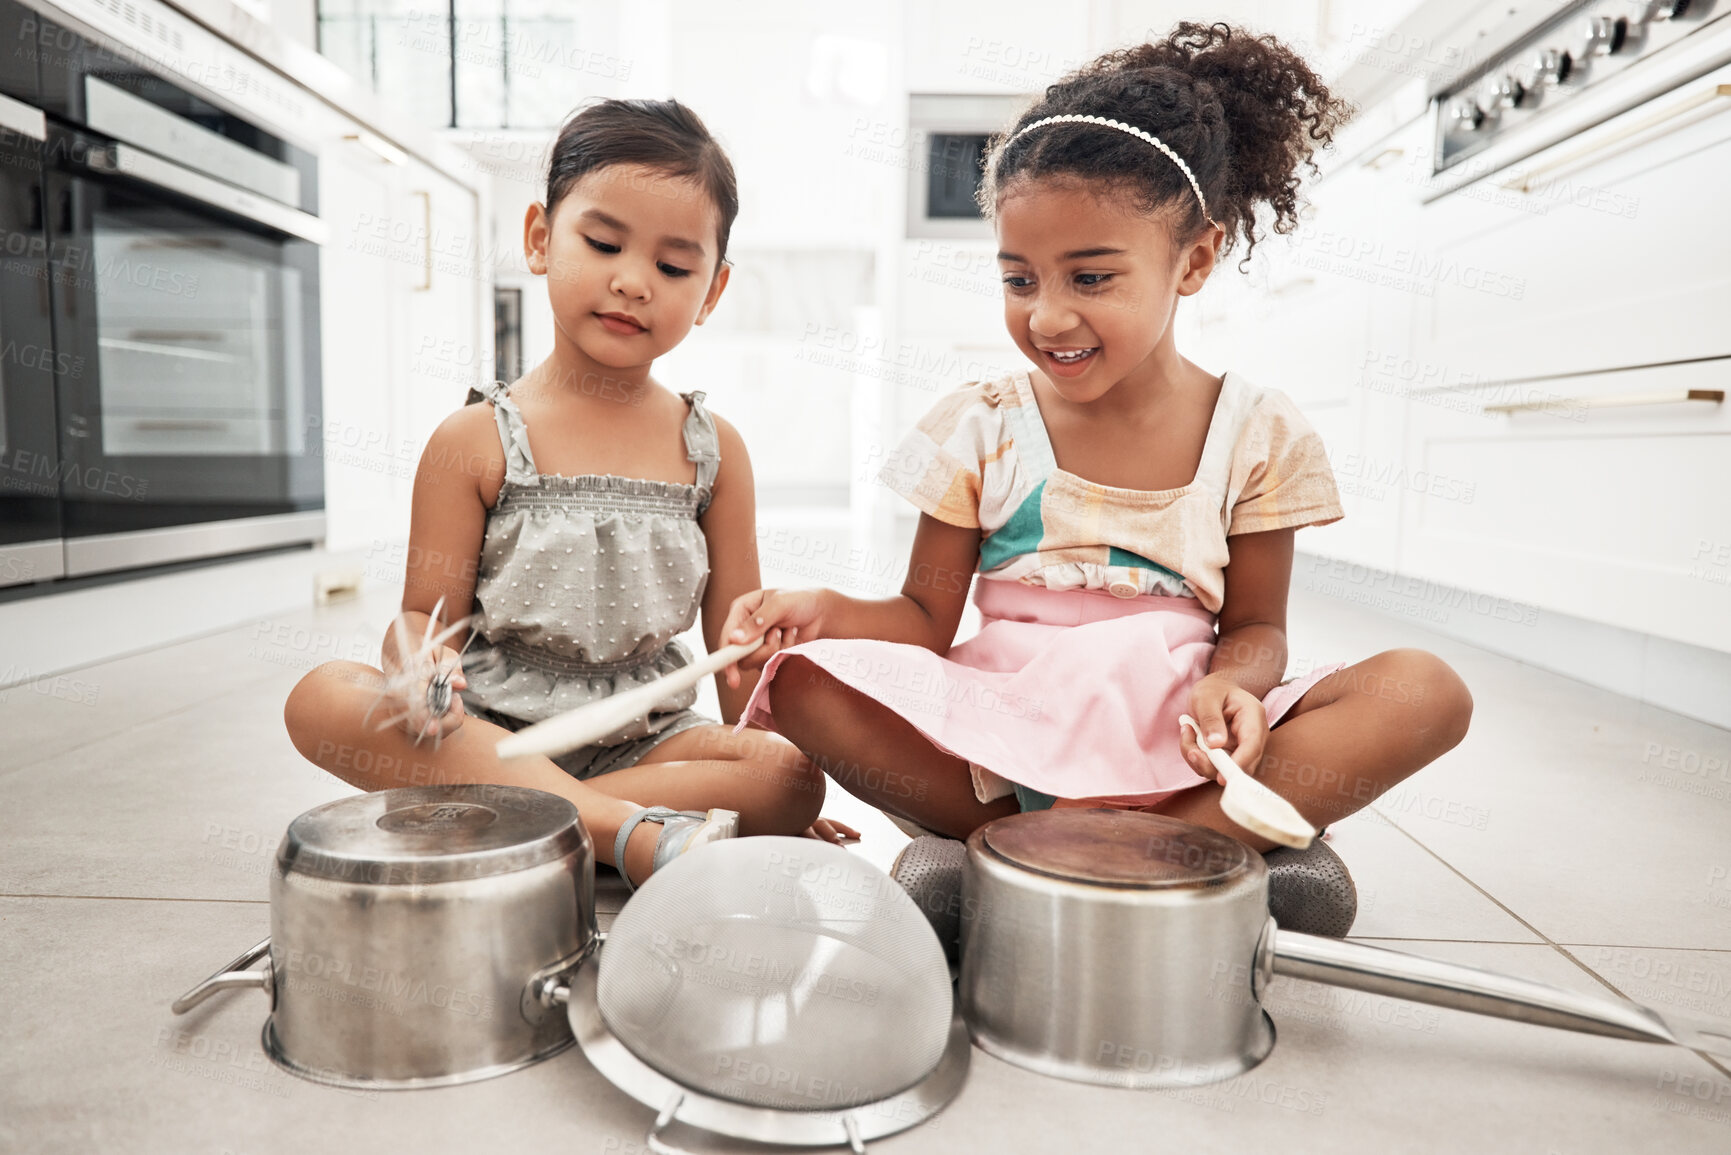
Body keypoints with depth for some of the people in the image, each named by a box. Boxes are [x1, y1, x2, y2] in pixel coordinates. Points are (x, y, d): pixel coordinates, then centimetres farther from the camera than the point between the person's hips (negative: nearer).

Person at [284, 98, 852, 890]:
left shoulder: (712, 449, 5)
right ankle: (628, 830, -32)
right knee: (322, 698, -27)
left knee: (793, 779, -25)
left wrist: (768, 781, -3)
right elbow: (426, 615, 0)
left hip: (642, 738, 1)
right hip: (487, 735, -1)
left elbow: (736, 639, 6)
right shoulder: (476, 439, -1)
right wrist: (421, 661, -24)